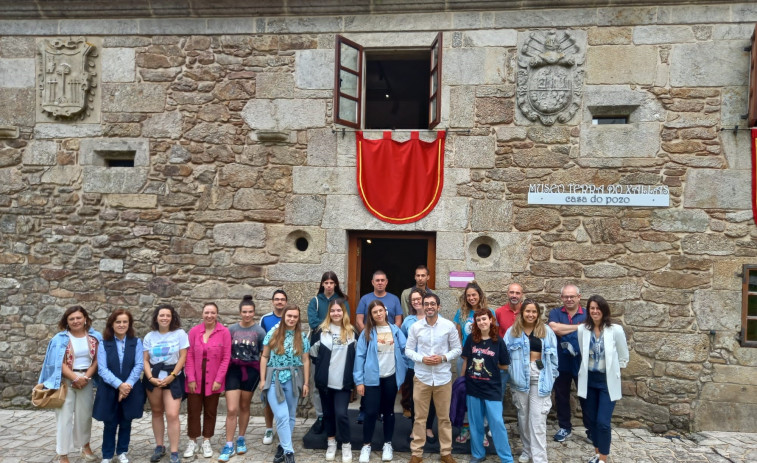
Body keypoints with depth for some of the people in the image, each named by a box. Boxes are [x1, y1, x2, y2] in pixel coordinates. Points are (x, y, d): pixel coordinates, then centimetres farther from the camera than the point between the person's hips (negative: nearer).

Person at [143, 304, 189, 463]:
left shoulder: (180, 334, -5)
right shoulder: (149, 336, 5)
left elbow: (182, 357, -6)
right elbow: (145, 360, 4)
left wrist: (171, 376, -13)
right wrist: (150, 378, -11)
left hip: (173, 378, -3)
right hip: (153, 378, 4)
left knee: (172, 415, -10)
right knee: (156, 412, 12)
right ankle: (159, 447, 26)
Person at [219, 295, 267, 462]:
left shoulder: (259, 331, -4)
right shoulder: (232, 329, -1)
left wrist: (263, 374, -1)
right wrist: (223, 371, 3)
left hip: (251, 371, 0)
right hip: (233, 370, 0)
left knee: (244, 406, 14)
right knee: (231, 409, -5)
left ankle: (241, 439, 31)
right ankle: (229, 446, 6)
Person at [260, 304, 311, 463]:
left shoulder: (302, 337, 2)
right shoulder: (273, 333, -2)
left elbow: (305, 360, 4)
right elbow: (265, 357, 2)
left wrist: (305, 383, 1)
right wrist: (263, 379, -1)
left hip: (293, 380, 2)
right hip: (274, 379, -2)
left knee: (290, 416, 9)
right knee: (282, 416, -8)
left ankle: (282, 446, 27)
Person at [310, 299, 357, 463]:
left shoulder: (351, 332, 1)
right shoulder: (321, 331, 1)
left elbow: (356, 356, 6)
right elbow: (313, 351, 7)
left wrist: (353, 377, 0)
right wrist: (321, 363, -3)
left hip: (344, 381, -2)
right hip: (325, 381, 2)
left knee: (341, 413, -9)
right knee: (328, 413, 13)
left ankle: (346, 446, 10)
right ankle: (331, 443, 31)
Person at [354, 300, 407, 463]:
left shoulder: (395, 330, 0)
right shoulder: (367, 332, -5)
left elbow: (405, 349, 3)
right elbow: (360, 356, -6)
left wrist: (405, 368, -5)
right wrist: (359, 380, -9)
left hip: (391, 377, 2)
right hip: (372, 378, -2)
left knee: (388, 411, 14)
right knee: (371, 412, 0)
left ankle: (387, 444, 28)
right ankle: (366, 445, 17)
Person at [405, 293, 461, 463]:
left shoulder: (449, 326, -6)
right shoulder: (415, 327, -4)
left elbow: (457, 349, 1)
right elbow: (408, 350, 1)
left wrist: (443, 358, -16)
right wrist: (422, 359, -16)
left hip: (443, 377, 0)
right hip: (422, 377, 0)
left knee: (444, 417, 13)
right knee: (420, 417, 9)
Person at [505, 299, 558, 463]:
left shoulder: (546, 331, 1)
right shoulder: (512, 331, 3)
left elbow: (553, 355, 5)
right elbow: (505, 354, 3)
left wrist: (552, 376, 2)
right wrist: (511, 373, -4)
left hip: (540, 378, -2)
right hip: (520, 377, 2)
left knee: (538, 418, -5)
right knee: (523, 415, 14)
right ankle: (527, 449, 31)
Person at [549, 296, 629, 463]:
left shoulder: (616, 330, -12)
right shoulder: (582, 329, -4)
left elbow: (624, 358, 1)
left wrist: (613, 370, 3)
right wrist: (587, 369, 5)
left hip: (607, 381, -3)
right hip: (589, 380, 3)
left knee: (603, 422, -6)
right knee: (592, 419, 14)